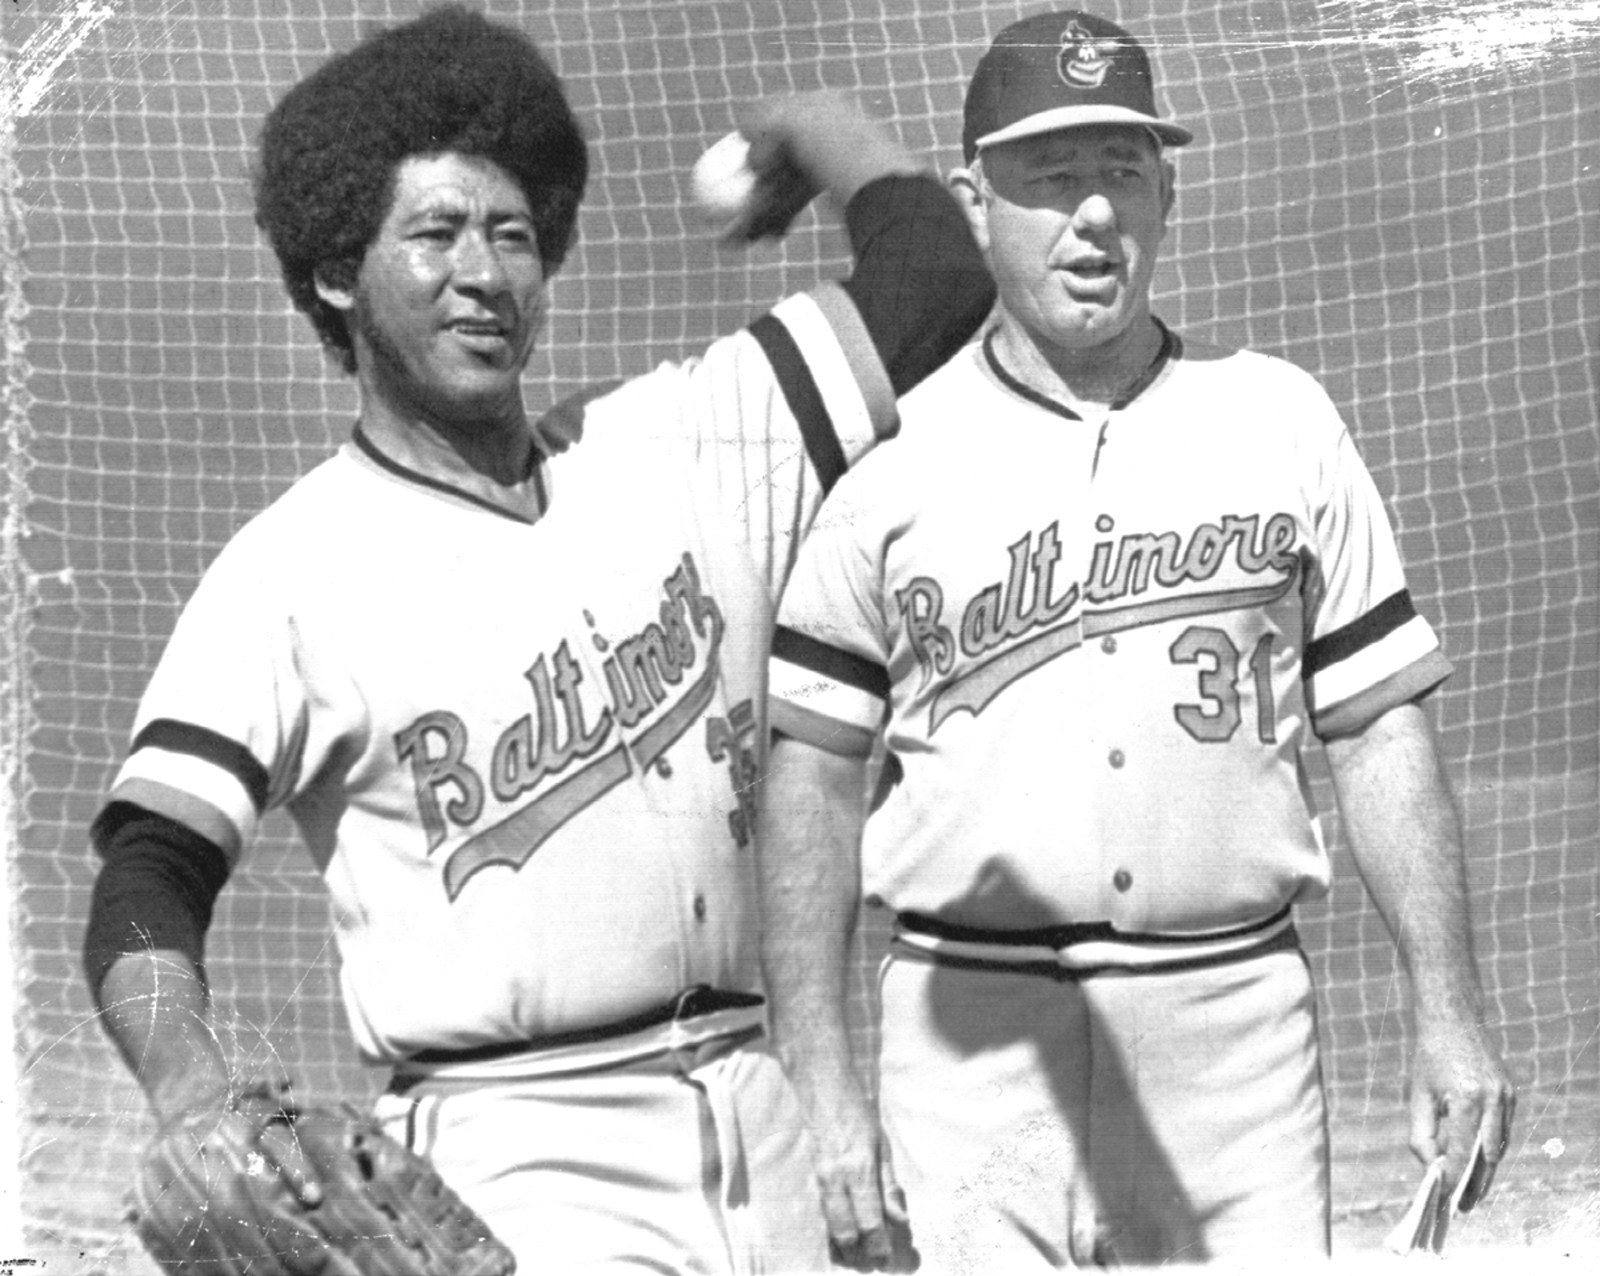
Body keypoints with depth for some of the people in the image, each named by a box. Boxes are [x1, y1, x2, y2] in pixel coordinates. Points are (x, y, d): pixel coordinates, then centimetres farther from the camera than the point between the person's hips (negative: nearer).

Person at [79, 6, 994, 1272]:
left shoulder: (683, 444, 10)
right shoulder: (289, 570, -2)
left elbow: (933, 269, 9)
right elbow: (149, 876, -9)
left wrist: (797, 124, 23)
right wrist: (196, 1096, -27)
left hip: (756, 1116, 5)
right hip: (515, 1154, -4)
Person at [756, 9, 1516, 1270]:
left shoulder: (1278, 421, 9)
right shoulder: (893, 456, 3)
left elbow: (1379, 730, 10)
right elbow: (812, 777, 3)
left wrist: (1449, 1013, 3)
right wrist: (820, 1085, -4)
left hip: (1239, 1022, 2)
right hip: (976, 1030, -1)